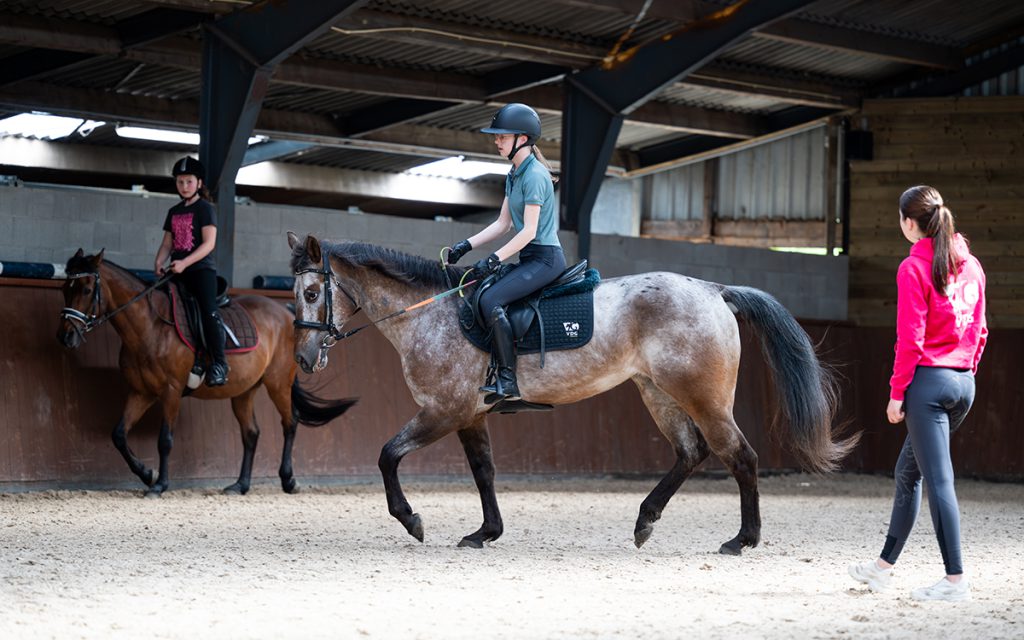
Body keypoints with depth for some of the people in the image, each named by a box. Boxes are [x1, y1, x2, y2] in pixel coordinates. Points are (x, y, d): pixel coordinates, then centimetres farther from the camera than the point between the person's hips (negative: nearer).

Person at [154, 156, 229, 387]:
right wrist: (159, 263, -4)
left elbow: (209, 243, -11)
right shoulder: (174, 212, 18)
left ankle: (219, 363, -27)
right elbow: (168, 243, 17)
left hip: (201, 268, -7)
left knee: (208, 311, -24)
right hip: (177, 272, 7)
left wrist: (184, 263, -21)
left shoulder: (205, 209, -2)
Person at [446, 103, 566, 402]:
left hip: (545, 259, -10)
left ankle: (508, 382, -24)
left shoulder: (534, 175, -15)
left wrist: (494, 259, -22)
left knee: (490, 300, -25)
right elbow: (503, 223, 18)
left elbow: (529, 231, -19)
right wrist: (467, 245, 9)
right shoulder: (514, 175, 15)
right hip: (530, 259, 10)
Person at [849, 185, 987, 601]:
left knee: (938, 480, -6)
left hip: (928, 380, -8)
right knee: (907, 471, 19)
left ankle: (955, 580, -9)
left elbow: (910, 339, -14)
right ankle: (884, 565, 27)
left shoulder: (913, 269, -12)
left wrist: (897, 393, -8)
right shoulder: (970, 266, 10)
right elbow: (979, 330, 13)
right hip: (963, 383, 8)